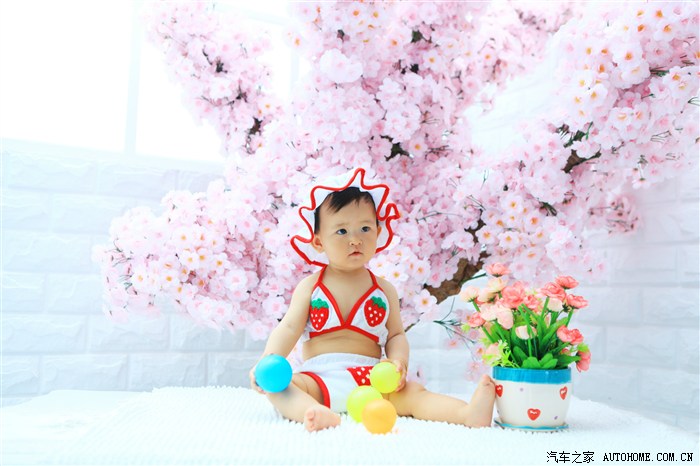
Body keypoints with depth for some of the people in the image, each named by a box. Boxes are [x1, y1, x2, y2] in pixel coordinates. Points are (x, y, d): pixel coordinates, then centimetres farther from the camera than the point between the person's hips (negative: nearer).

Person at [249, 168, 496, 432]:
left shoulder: (384, 290, 10)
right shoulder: (309, 287, 5)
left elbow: (396, 335, 12)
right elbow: (289, 328, 0)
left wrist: (397, 361, -10)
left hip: (371, 380, 1)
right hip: (319, 378, -1)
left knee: (410, 392, -22)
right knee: (279, 387, -28)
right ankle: (314, 411, -54)